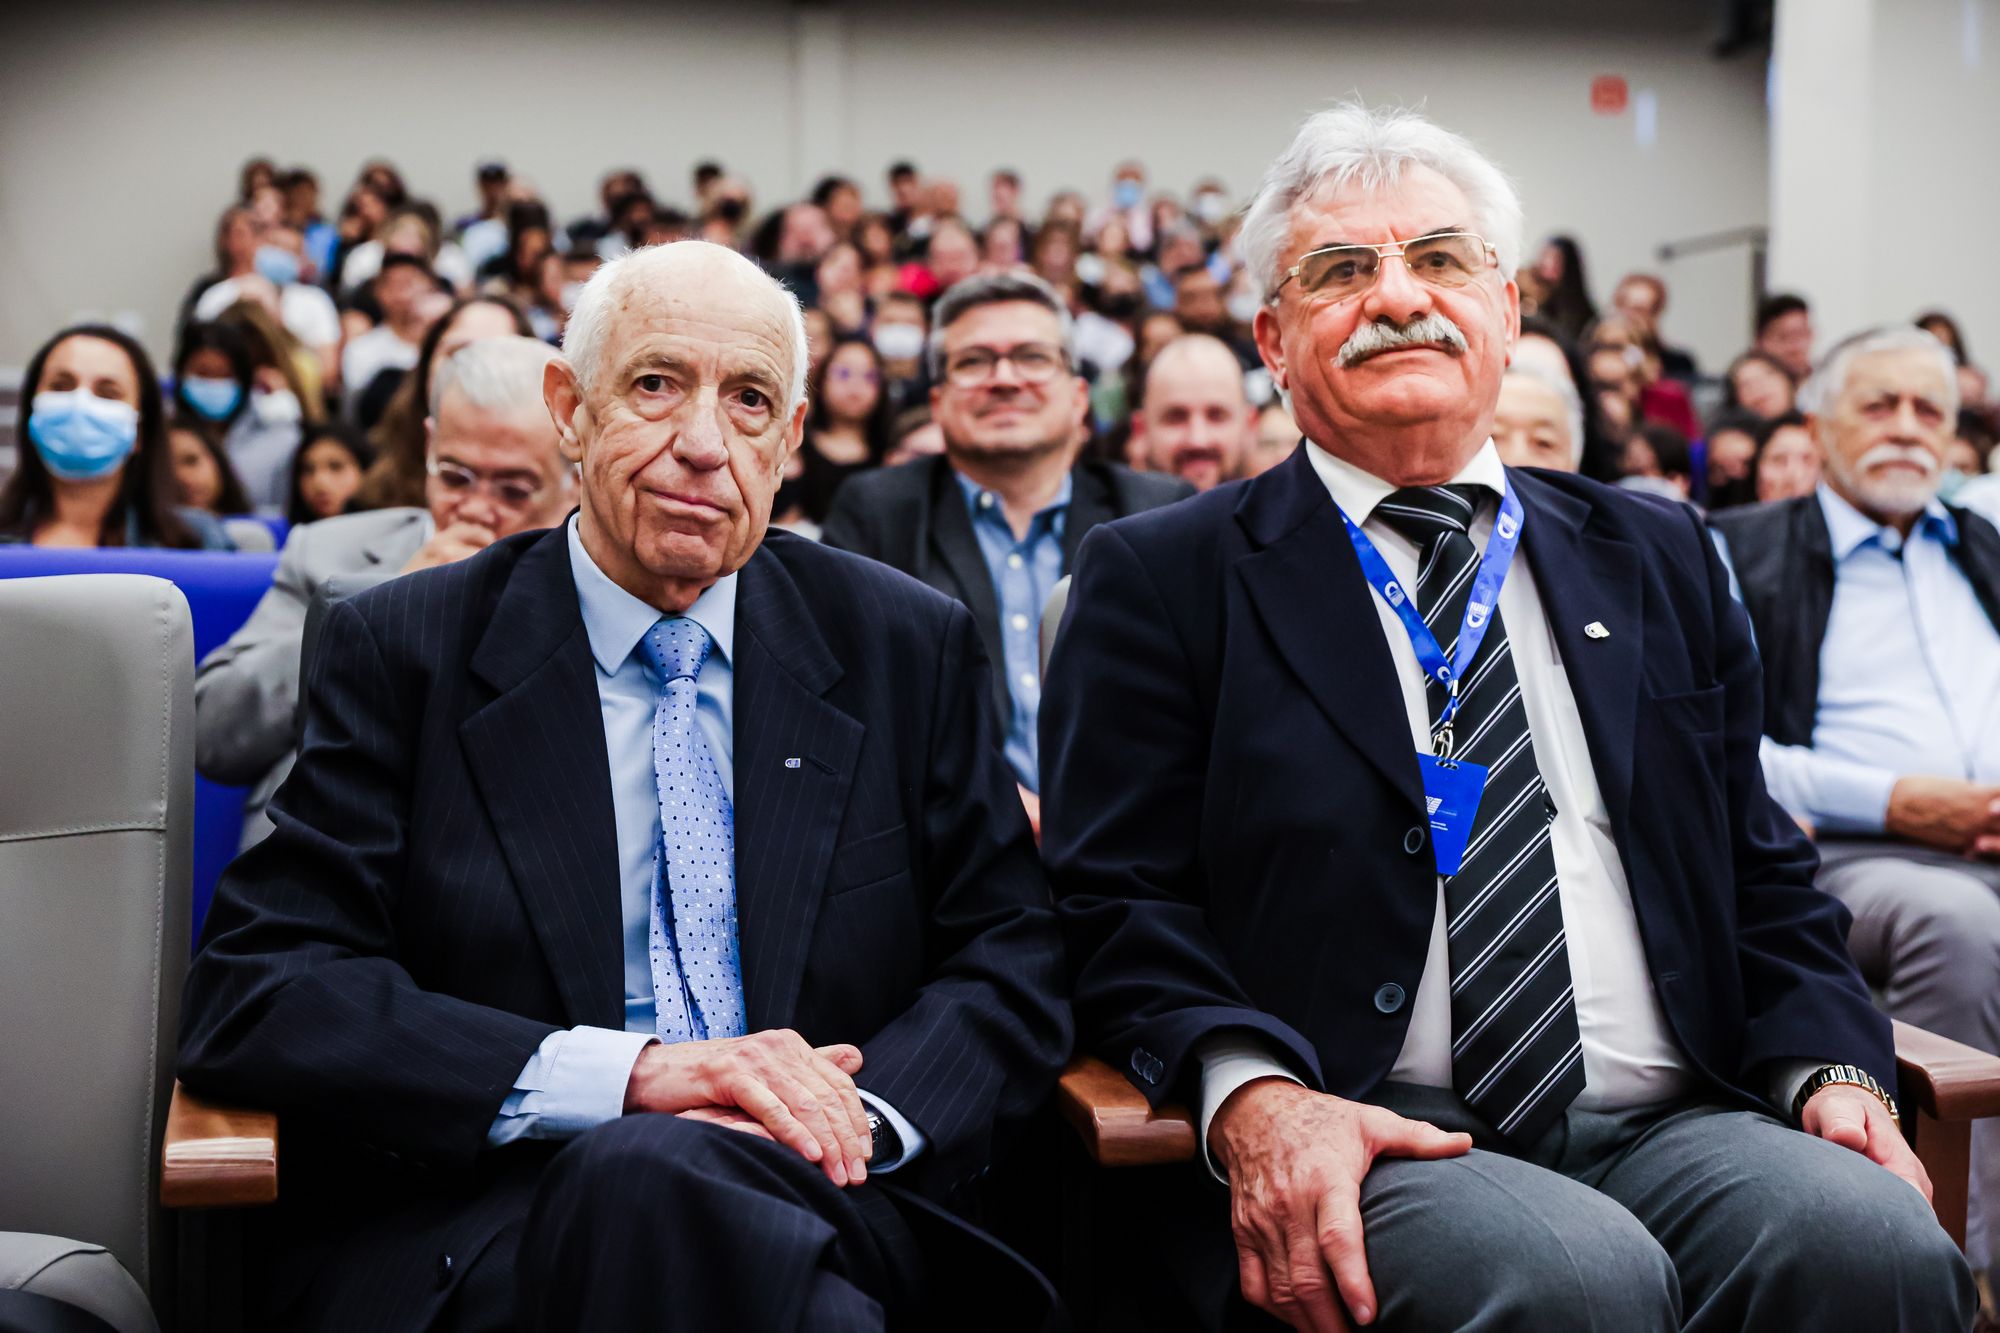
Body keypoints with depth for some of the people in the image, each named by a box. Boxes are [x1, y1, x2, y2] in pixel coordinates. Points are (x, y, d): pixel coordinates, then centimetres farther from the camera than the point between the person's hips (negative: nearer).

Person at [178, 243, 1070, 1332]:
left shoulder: (910, 649, 9)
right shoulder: (400, 651, 3)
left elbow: (1012, 964, 9)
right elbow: (252, 991, -6)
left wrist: (864, 1113, -14)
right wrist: (625, 1073, -19)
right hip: (479, 1229, -1)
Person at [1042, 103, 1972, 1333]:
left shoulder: (1660, 560, 19)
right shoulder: (1160, 579, 6)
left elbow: (1761, 874, 19)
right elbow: (1120, 901, -1)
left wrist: (1831, 1066, 0)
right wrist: (1250, 1093, -19)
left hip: (1671, 1125, 4)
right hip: (1362, 1150, -4)